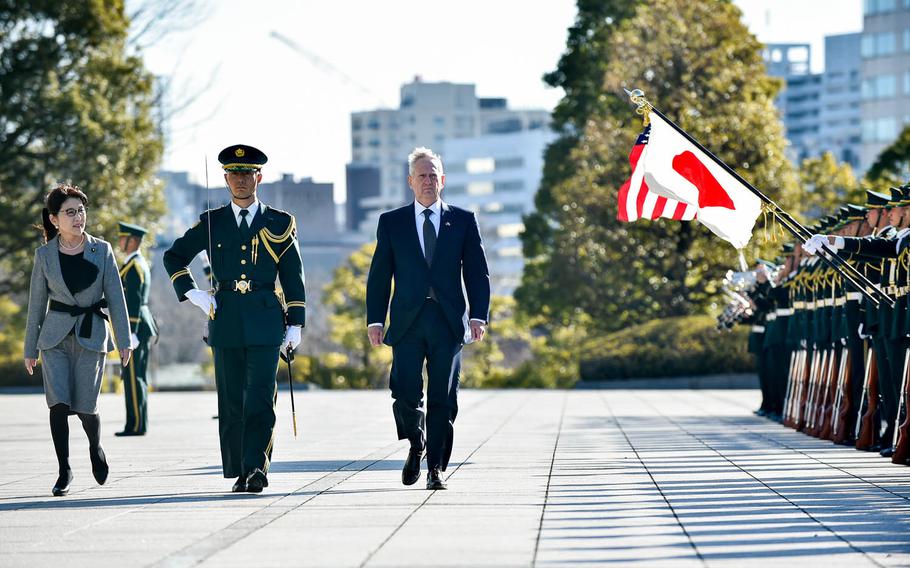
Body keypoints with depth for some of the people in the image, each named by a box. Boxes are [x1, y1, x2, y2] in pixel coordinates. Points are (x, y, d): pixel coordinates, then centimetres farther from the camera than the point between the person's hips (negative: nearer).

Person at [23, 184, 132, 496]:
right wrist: (30, 349, 9)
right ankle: (64, 471, -2)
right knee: (59, 402, -13)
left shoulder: (102, 250, 2)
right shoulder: (45, 255, 3)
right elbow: (36, 303, 7)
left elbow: (115, 297, 2)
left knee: (85, 406, -5)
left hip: (91, 335, 0)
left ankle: (95, 447, 28)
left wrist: (124, 340, -3)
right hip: (55, 336, 1)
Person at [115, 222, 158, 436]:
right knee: (138, 377, 12)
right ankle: (140, 424, 14)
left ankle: (136, 425, -9)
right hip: (142, 327, 10)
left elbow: (134, 301, -20)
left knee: (133, 378, -9)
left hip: (134, 326, -10)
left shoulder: (132, 267, -14)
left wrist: (130, 332, -23)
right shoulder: (141, 264, 18)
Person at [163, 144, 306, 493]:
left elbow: (293, 277, 9)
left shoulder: (279, 224, 7)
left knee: (260, 399, -12)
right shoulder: (211, 222, 10)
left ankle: (256, 468, -16)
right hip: (226, 320, 2)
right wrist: (192, 294, 6)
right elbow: (174, 257, 20)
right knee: (231, 403, 4)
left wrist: (295, 324, 3)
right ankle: (240, 473, 10)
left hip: (265, 321, -2)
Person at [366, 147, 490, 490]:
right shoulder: (392, 222, 10)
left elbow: (477, 272, 7)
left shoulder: (463, 221, 9)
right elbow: (379, 275, 9)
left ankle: (436, 468, 3)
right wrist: (375, 320, -1)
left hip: (448, 321, 0)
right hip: (407, 321, 0)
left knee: (443, 399, -3)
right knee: (405, 392, -10)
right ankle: (416, 445, 18)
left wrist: (478, 316, -5)